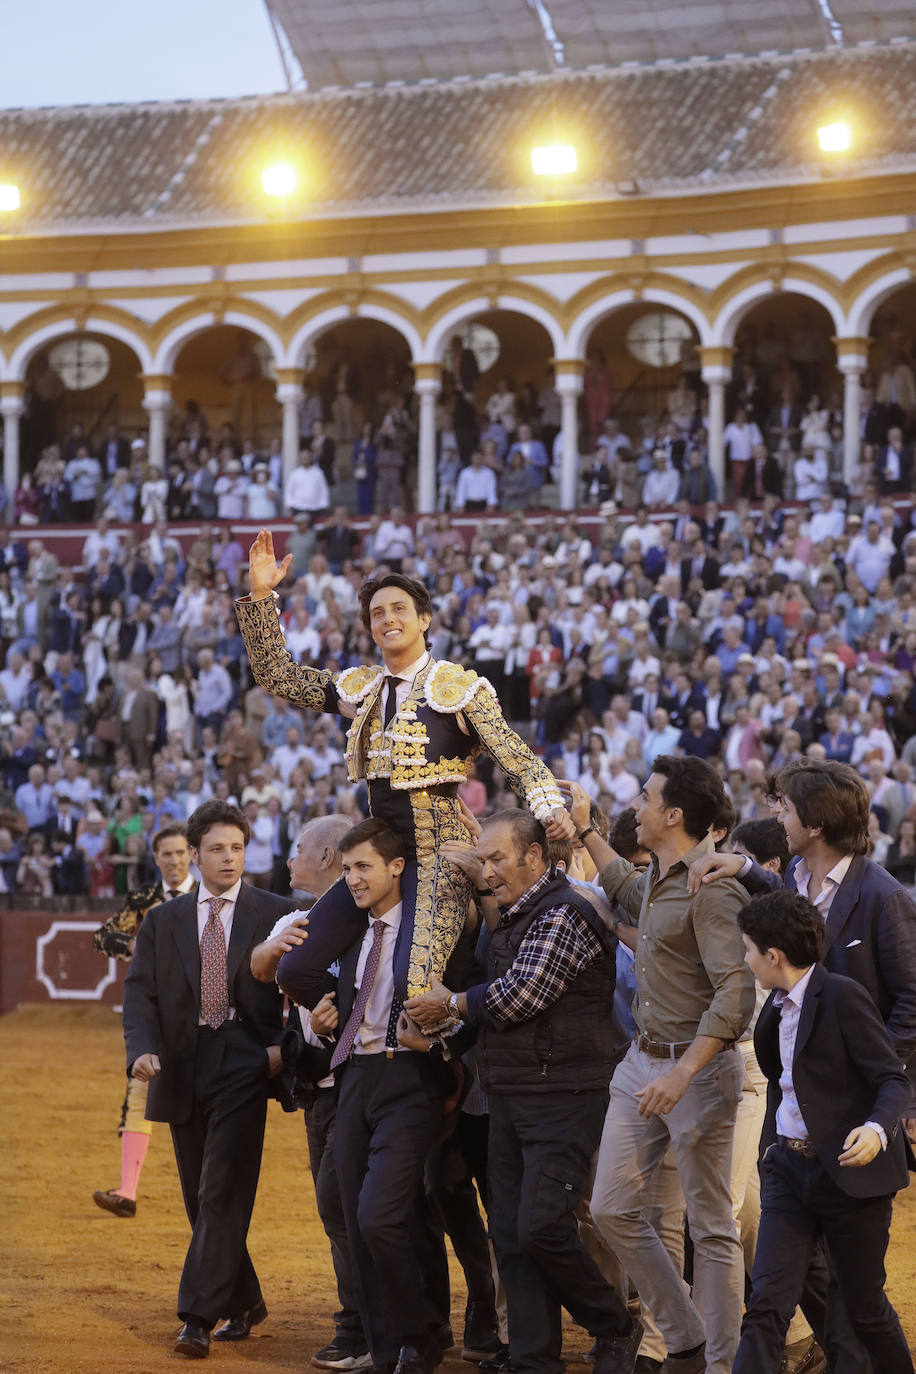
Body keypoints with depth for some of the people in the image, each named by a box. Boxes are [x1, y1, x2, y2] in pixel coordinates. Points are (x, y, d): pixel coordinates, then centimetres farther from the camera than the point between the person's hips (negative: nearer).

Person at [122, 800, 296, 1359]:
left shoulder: (276, 914, 3)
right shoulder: (163, 921, 11)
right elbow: (140, 992, 5)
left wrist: (288, 1045, -11)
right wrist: (143, 1049, -13)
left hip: (244, 1065, -4)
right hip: (182, 1068, 4)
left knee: (223, 1193, -13)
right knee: (201, 1199, 11)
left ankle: (199, 1317, -14)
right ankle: (245, 1302, 26)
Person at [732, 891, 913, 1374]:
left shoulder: (843, 996, -14)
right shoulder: (778, 1004, 10)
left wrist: (876, 1129, -34)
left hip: (851, 1171, -6)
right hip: (790, 1168, 7)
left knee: (865, 1307, 6)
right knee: (765, 1306, -6)